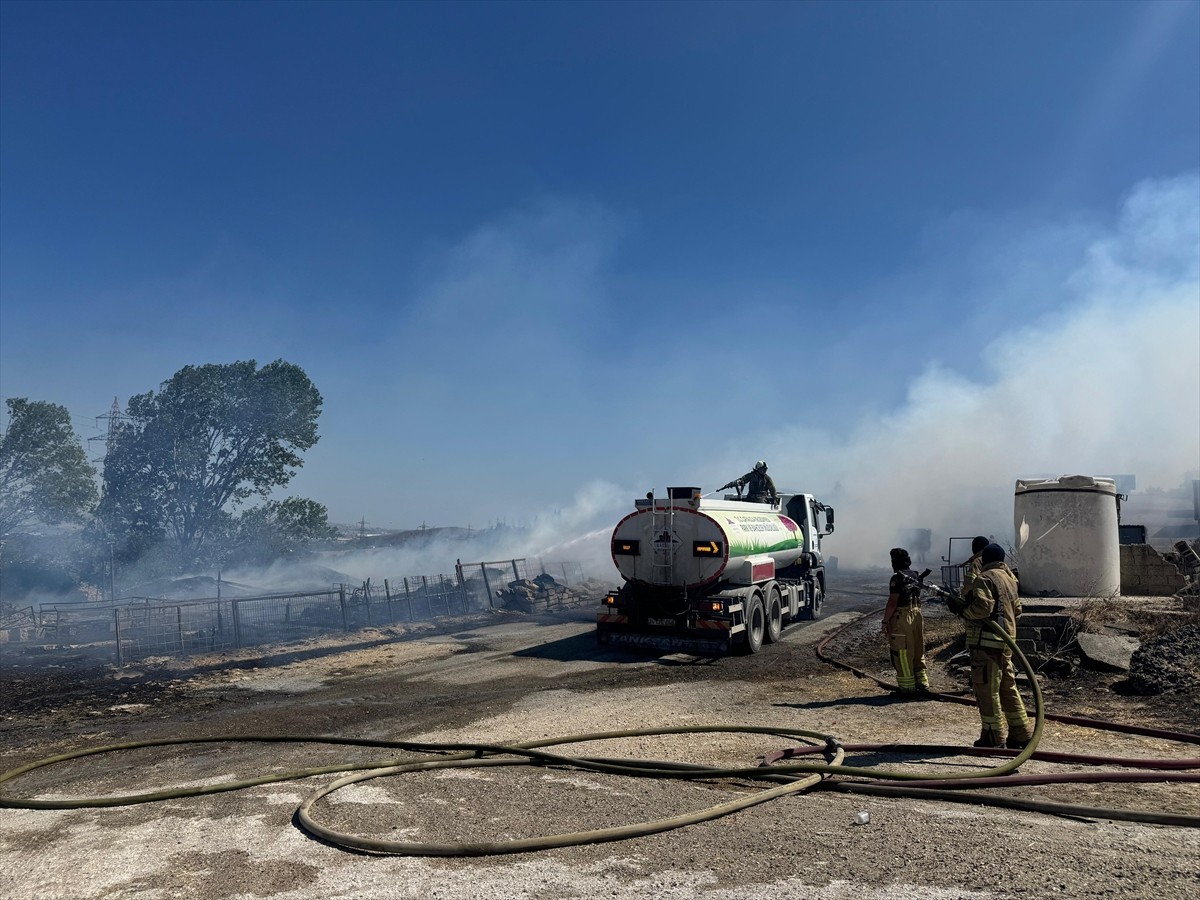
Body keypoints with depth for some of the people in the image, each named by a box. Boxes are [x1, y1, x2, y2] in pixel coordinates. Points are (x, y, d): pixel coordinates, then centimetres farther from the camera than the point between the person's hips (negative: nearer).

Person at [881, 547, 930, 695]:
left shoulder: (898, 578, -16)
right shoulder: (915, 576, 10)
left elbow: (892, 602, -19)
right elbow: (918, 598, 17)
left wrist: (885, 622, -14)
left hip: (901, 618, -8)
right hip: (917, 615, 8)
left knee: (902, 655, 0)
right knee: (918, 651, 16)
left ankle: (907, 687, 4)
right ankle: (922, 684, 20)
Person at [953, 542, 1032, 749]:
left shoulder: (984, 579, -12)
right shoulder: (1009, 579, 16)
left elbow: (982, 607, -23)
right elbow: (1017, 609, 21)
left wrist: (961, 609, -10)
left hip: (987, 641, -9)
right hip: (1006, 641, 9)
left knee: (987, 690, -2)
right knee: (1008, 688, 16)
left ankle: (994, 738, 2)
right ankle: (1022, 735, 22)